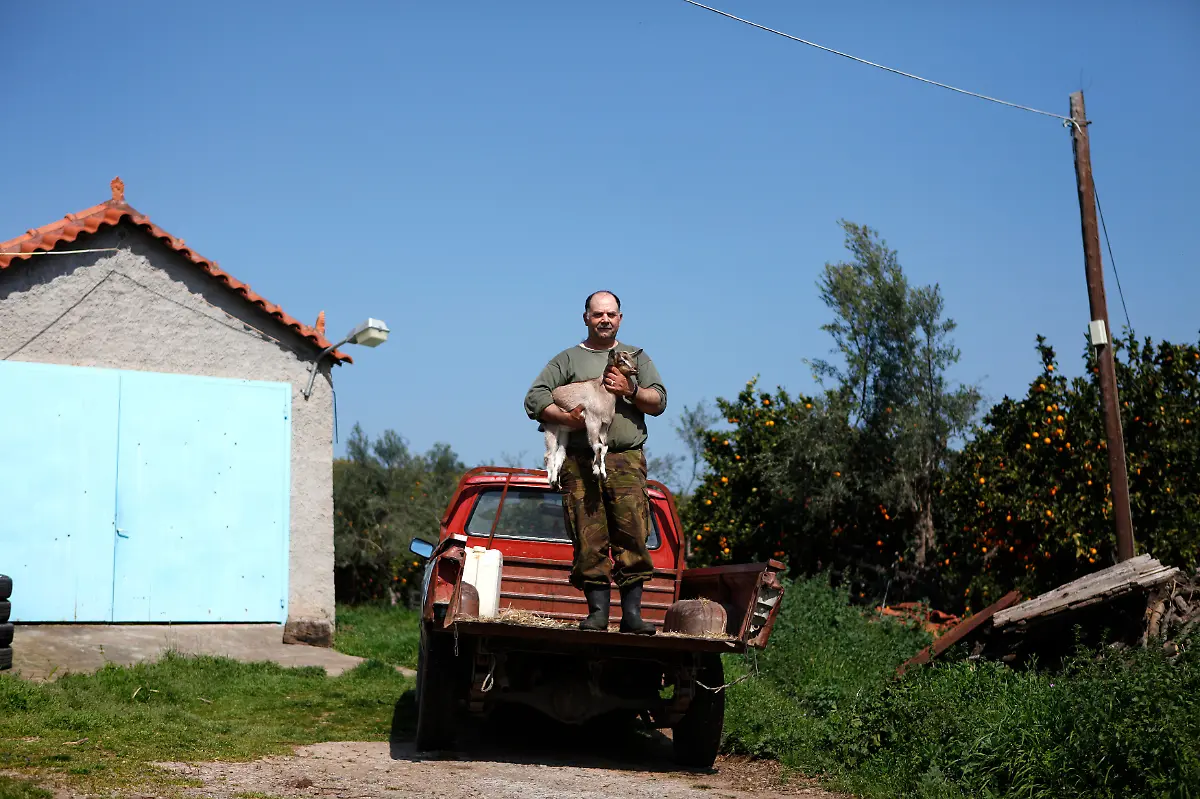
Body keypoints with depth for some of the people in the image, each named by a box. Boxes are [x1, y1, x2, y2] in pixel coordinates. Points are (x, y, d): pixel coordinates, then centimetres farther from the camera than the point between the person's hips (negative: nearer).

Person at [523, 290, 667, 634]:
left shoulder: (636, 358, 22)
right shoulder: (567, 360, 18)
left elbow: (659, 402, 12)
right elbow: (534, 400, 8)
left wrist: (630, 391, -7)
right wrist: (567, 417, -9)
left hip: (627, 459, 0)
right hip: (580, 461, 0)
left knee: (633, 536, -11)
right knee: (590, 539, -7)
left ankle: (632, 612, -10)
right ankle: (598, 609, -4)